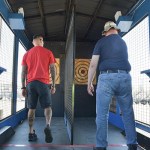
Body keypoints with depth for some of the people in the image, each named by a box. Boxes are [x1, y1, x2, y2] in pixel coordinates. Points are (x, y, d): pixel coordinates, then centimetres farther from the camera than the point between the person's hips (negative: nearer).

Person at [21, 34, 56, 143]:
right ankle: (48, 126, -22)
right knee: (47, 107, 3)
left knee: (31, 108, 10)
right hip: (43, 83, -3)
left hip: (30, 84, 3)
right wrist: (53, 85, 8)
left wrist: (23, 87, 14)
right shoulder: (48, 52, 5)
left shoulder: (27, 54, 12)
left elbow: (23, 72, 10)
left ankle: (31, 133, 9)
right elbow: (53, 70, 2)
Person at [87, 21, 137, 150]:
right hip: (125, 77, 4)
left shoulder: (101, 42, 8)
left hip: (107, 78, -3)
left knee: (102, 114, 1)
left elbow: (93, 65, 1)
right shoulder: (123, 42, 21)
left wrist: (89, 83, 8)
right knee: (127, 112, 11)